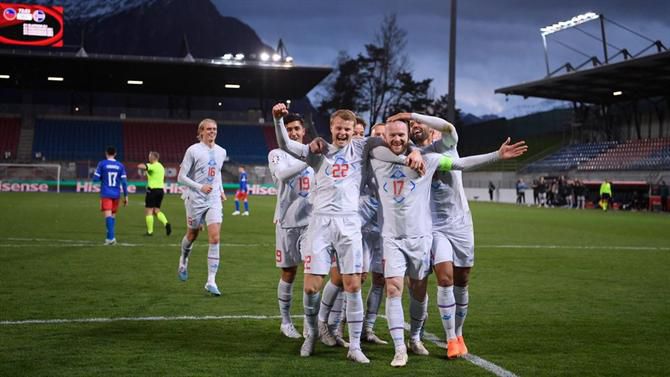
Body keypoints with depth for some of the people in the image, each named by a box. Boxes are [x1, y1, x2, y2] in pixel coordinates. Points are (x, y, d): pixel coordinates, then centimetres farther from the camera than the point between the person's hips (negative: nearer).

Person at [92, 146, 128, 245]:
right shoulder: (120, 166, 4)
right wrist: (126, 196, 5)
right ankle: (109, 237, 18)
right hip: (116, 195, 3)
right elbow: (124, 182, 0)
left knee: (108, 215, -9)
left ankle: (111, 237, -23)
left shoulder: (102, 164, -3)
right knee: (113, 215, 15)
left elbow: (95, 178, -5)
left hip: (105, 194, -3)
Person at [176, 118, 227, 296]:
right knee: (192, 235, 13)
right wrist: (200, 187, -20)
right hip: (195, 200, -3)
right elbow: (181, 177, -9)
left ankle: (211, 281, -10)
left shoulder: (221, 151, 8)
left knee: (215, 238, -11)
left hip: (214, 200, 3)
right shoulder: (193, 150, -8)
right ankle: (183, 260, 48)